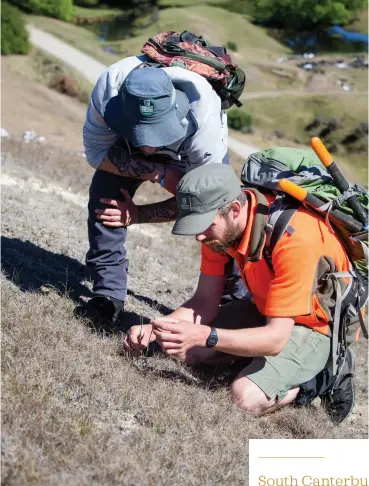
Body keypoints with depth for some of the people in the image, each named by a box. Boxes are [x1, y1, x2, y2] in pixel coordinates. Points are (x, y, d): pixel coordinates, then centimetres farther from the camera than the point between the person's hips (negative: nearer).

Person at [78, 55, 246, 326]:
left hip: (193, 149, -1)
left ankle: (241, 298, 3)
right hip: (127, 143, 2)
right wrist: (158, 172, -37)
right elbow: (96, 152, -26)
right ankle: (109, 294, -10)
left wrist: (138, 215, -28)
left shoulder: (204, 122, -45)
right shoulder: (109, 88, -42)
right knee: (104, 195, -20)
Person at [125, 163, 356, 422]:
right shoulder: (219, 223, -15)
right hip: (264, 306, 7)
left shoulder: (293, 239, -36)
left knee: (245, 398, -25)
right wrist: (154, 330, -25)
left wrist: (203, 336, -47)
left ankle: (327, 370, -1)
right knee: (183, 348, -3)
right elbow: (206, 302, -8)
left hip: (320, 323, -7)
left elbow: (276, 338, -35)